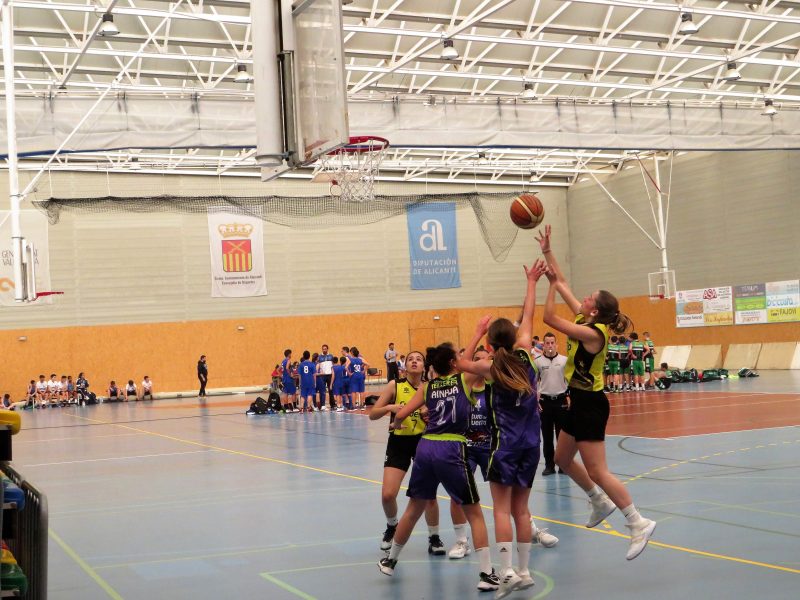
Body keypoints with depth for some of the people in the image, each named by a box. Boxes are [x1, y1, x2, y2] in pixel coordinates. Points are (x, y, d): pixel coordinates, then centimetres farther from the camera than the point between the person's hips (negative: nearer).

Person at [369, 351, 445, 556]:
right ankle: (392, 527, 23)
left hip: (423, 441, 0)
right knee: (387, 495, -8)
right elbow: (372, 415, -3)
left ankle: (434, 538, 16)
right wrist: (389, 407, -21)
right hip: (398, 442, 0)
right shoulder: (395, 385, -4)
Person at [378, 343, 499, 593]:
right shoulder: (465, 379, 3)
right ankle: (486, 574, -1)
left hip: (425, 447, 4)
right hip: (451, 450, -4)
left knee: (413, 510, 21)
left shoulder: (427, 387, 13)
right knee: (474, 514, 6)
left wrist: (397, 425, 31)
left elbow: (400, 415, 10)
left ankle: (390, 560, 34)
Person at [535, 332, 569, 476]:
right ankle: (549, 465, 12)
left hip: (561, 400, 0)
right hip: (545, 401, 0)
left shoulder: (564, 360, 0)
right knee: (547, 435, 4)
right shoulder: (537, 362, 0)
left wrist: (570, 396, -3)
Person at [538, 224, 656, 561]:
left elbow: (550, 319, -23)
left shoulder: (592, 333, -21)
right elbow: (563, 286, 9)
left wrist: (550, 284, -15)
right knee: (563, 459, 19)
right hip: (581, 402, 10)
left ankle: (638, 524, -4)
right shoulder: (585, 320, 3)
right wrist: (547, 251, 8)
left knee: (597, 471, -8)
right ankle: (601, 502, 32)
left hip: (590, 405, -10)